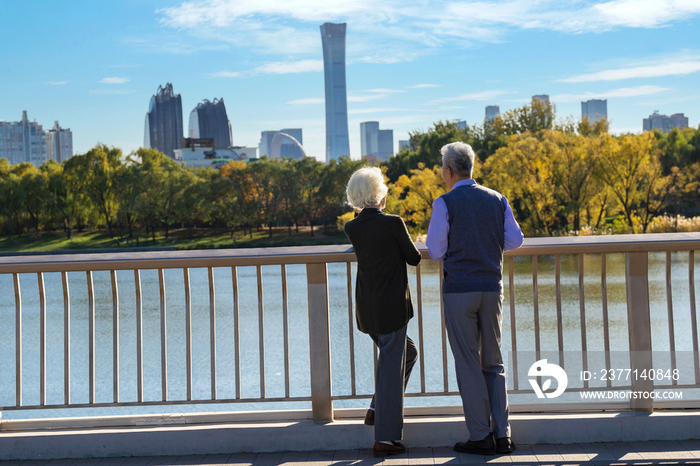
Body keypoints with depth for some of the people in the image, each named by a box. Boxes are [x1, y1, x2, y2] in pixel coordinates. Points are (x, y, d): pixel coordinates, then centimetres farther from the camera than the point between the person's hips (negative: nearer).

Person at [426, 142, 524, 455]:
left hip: (458, 290, -4)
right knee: (493, 363, 12)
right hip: (492, 288, 4)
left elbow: (436, 252, -4)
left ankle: (481, 437, 3)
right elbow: (515, 240, 7)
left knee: (468, 364, 1)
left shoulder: (445, 204, -7)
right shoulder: (497, 200, 7)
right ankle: (502, 435, 8)